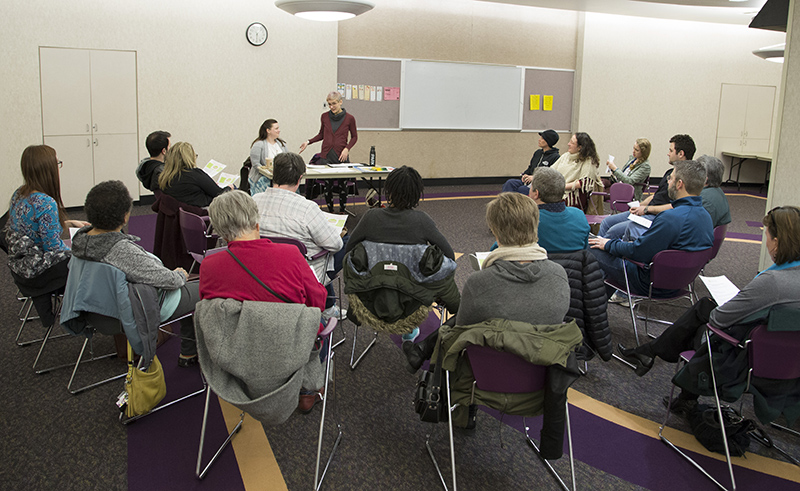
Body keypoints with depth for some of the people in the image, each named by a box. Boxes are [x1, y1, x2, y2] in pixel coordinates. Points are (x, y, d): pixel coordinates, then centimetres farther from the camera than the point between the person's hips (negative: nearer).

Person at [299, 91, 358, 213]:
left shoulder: (349, 118, 0)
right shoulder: (324, 117, 7)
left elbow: (354, 136, 9)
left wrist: (347, 149, -7)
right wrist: (308, 142, 5)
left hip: (341, 156, -1)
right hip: (326, 155, 2)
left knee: (342, 185, 4)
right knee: (328, 185, -3)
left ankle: (342, 211, 19)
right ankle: (330, 211, 12)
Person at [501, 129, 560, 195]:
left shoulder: (555, 157, -6)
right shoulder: (538, 152, 18)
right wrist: (524, 175, 2)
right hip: (529, 182, 7)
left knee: (521, 189, -31)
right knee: (509, 183, -19)